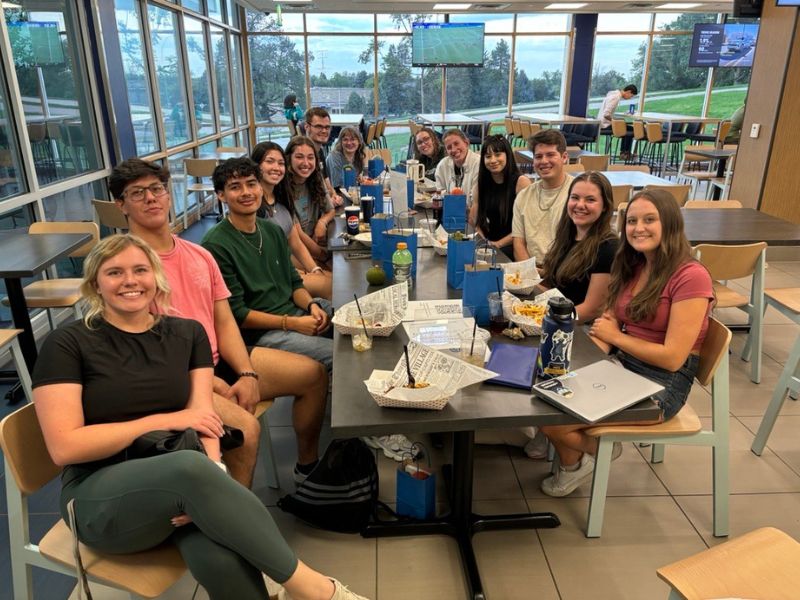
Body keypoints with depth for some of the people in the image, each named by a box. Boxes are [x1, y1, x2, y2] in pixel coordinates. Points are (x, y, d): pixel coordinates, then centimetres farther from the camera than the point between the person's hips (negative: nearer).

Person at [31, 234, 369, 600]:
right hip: (100, 499, -2)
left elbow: (203, 418, -2)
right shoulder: (68, 343, 0)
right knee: (192, 467, -37)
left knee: (222, 559, -35)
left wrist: (207, 490, -22)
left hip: (181, 480, 2)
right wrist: (165, 421, -12)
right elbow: (64, 447, -8)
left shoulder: (187, 333, 9)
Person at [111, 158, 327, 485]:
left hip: (218, 360, 8)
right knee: (245, 427, -32)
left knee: (313, 374, 4)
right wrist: (214, 385, -18)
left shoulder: (199, 255, 11)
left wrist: (247, 374, -9)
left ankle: (307, 468, 23)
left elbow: (224, 322, 8)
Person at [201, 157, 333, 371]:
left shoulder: (273, 230, 11)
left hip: (297, 311, 8)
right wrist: (292, 323, -18)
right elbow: (236, 313, -13)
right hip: (260, 331, -8)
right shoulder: (215, 245, -12)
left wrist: (312, 305, -7)